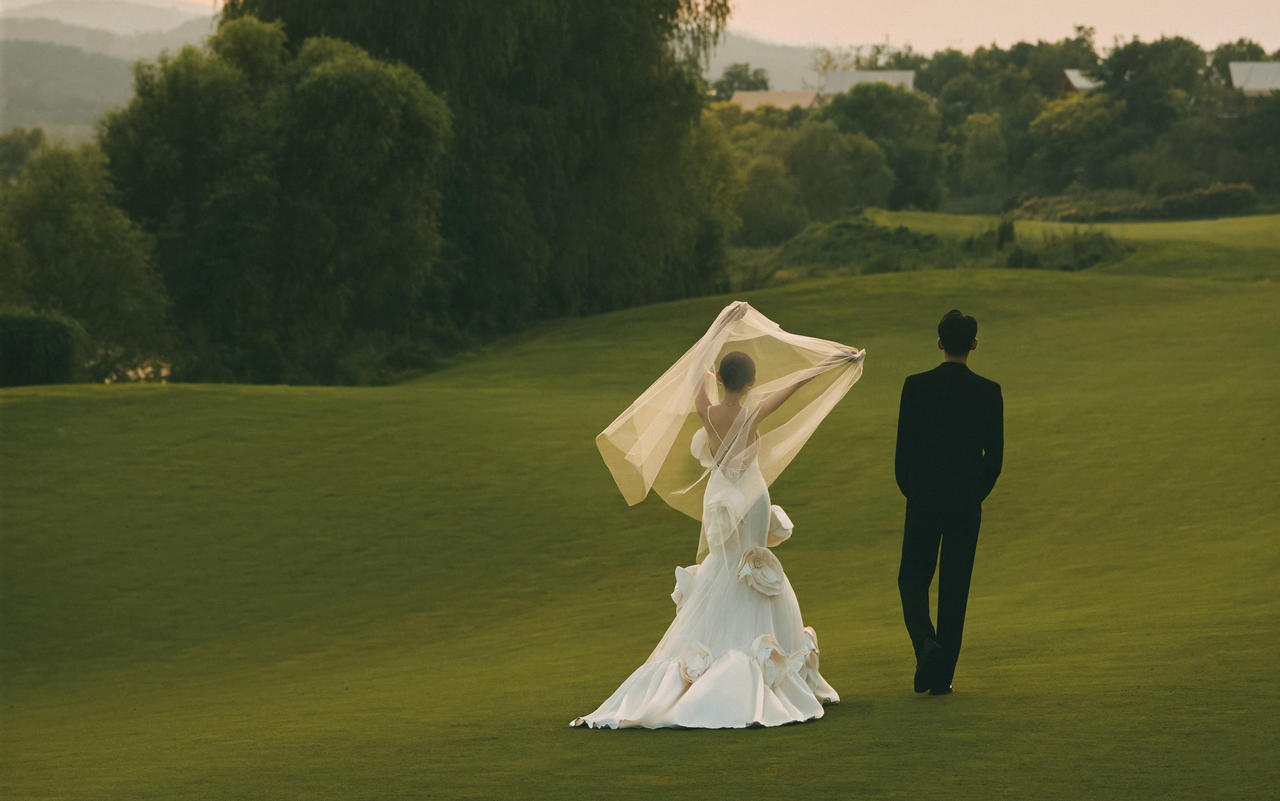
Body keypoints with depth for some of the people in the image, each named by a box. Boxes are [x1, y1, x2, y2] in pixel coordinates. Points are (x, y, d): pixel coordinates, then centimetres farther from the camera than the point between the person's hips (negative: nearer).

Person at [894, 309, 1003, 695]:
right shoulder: (988, 392, -5)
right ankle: (942, 675, 7)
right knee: (955, 587, 7)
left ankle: (925, 642, -15)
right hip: (967, 503, 1)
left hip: (924, 501, -1)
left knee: (913, 579, 12)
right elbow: (995, 454, -2)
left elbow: (903, 447, -5)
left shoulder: (916, 386, -7)